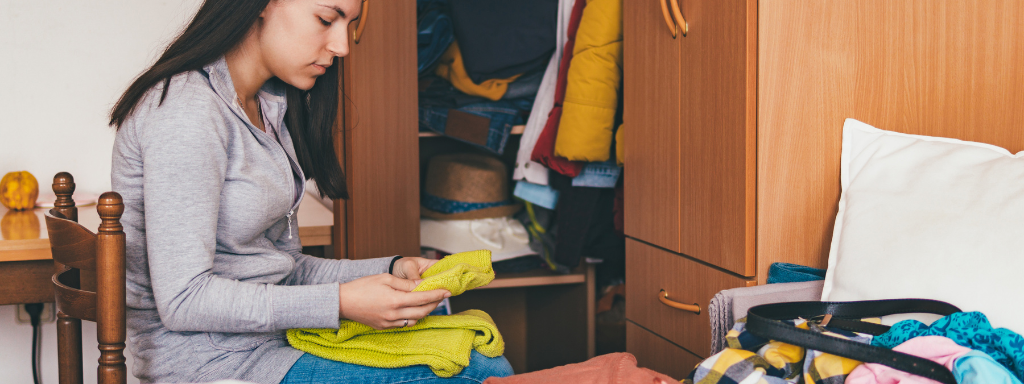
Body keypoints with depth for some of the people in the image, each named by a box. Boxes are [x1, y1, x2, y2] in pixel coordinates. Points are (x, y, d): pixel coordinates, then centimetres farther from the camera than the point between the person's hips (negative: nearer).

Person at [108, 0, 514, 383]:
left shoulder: (269, 107, 13)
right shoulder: (187, 113, -18)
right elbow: (183, 299, -22)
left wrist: (390, 272, 0)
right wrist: (339, 303, -23)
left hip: (273, 335, 9)